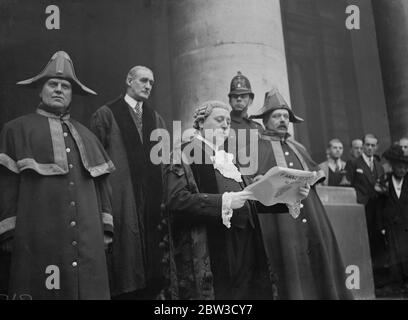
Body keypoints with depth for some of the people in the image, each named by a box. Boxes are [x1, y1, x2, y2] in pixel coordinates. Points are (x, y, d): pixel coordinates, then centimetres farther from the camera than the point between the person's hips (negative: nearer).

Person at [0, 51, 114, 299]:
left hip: (87, 240, 4)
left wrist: (105, 228, 10)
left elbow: (101, 184, 17)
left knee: (88, 289, 2)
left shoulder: (86, 136, 19)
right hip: (38, 238, -4)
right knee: (42, 289, -2)